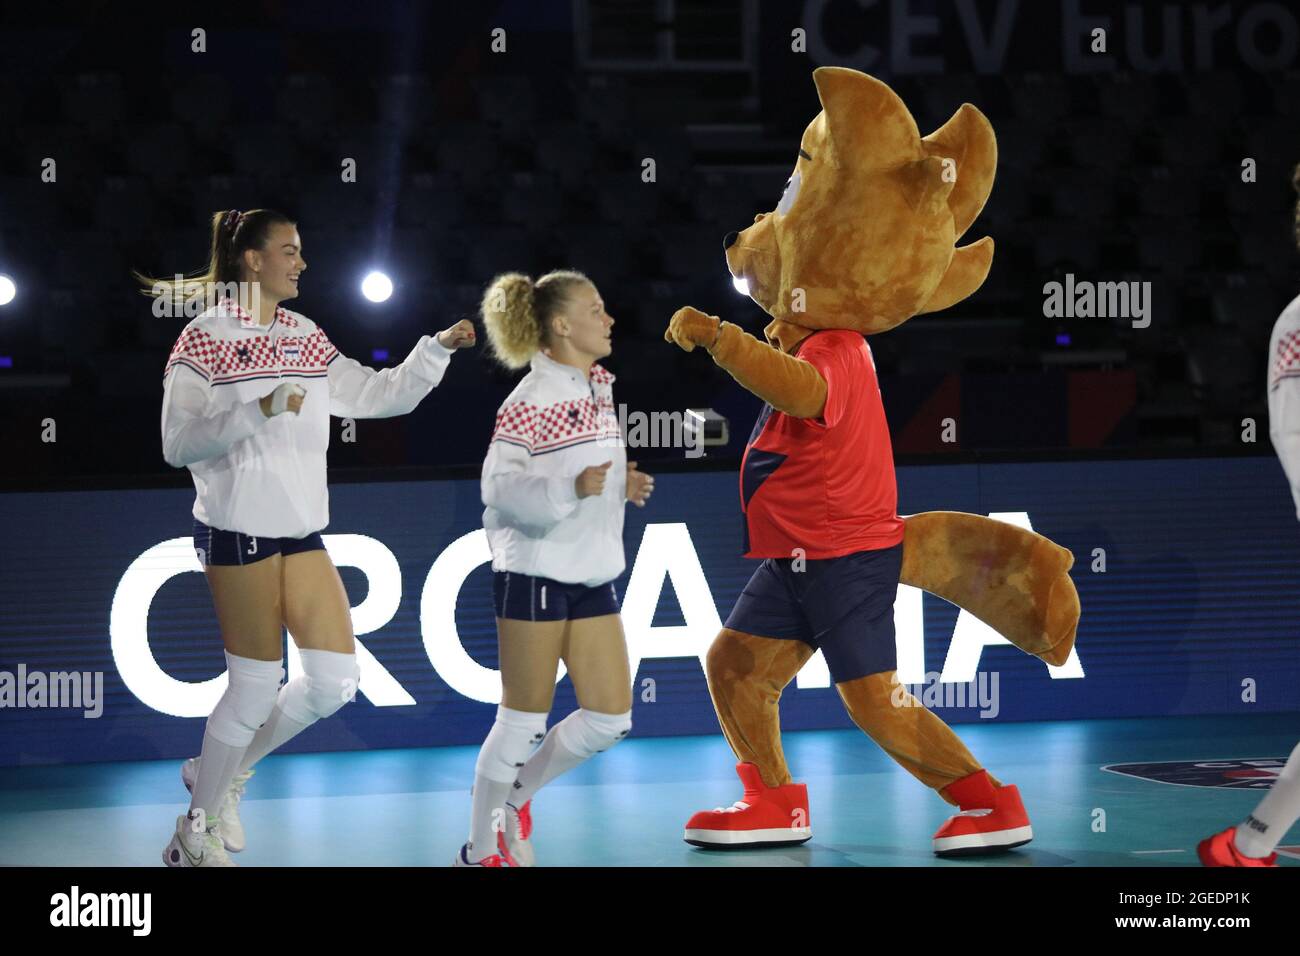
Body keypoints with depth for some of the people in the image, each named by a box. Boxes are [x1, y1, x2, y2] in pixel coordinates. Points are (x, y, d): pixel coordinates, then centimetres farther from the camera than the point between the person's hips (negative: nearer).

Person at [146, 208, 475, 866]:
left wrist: (438, 349, 4)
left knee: (335, 677, 1)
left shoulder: (307, 341, 12)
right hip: (237, 532, -7)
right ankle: (195, 831, 12)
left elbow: (381, 396, 15)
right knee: (257, 684, -4)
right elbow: (177, 444, -13)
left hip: (301, 532, 7)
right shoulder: (204, 341, -7)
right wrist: (257, 412, -24)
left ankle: (223, 772, 21)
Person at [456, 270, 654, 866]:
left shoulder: (599, 390, 10)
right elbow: (500, 487, -19)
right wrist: (572, 488, -31)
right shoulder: (530, 401, -14)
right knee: (524, 722, -1)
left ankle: (515, 799, 24)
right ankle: (479, 850, 14)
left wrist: (621, 484, 5)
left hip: (594, 576, 8)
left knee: (610, 719, 4)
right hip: (536, 575, -8)